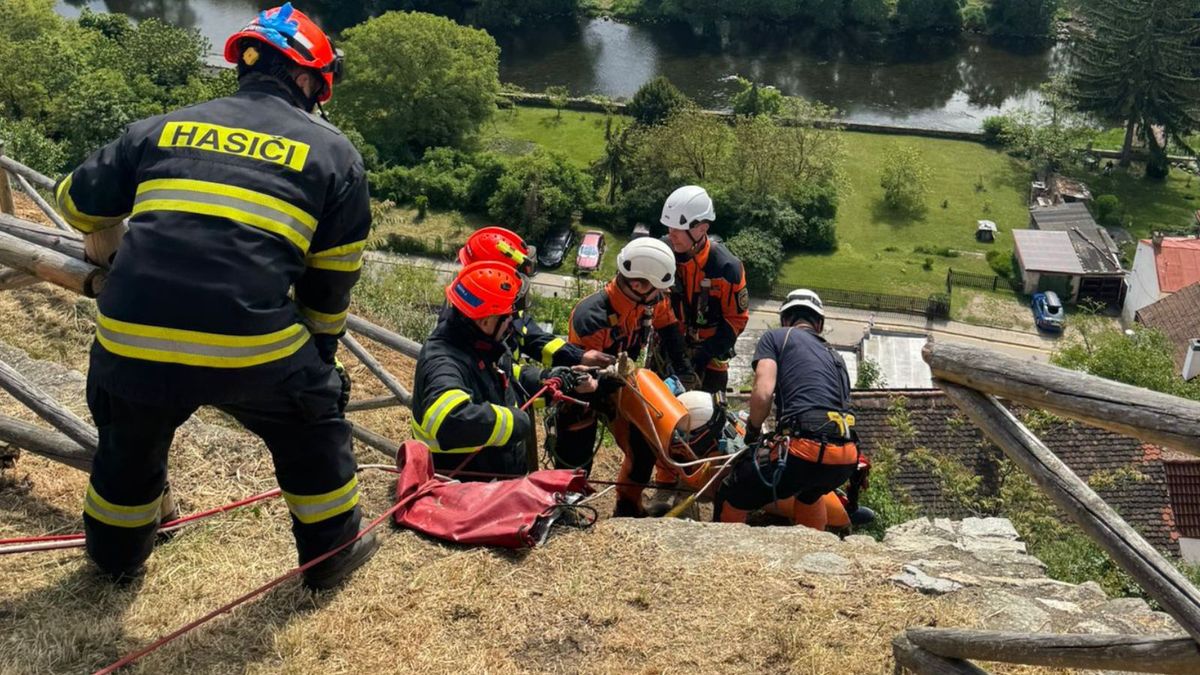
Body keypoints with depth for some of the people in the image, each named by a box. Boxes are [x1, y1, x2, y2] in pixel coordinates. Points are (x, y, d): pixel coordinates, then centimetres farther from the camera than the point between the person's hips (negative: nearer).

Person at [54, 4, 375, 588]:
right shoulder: (334, 152, 11)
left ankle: (115, 554, 54)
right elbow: (332, 281, 13)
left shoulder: (161, 129, 17)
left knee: (130, 440, 32)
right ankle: (331, 552, 39)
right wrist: (321, 352, 29)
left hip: (131, 342, 3)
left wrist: (106, 249, 51)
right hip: (251, 349, -3)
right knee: (313, 422, 26)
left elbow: (77, 203, 29)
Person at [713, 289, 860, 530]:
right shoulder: (835, 356, 29)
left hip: (804, 450, -6)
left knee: (731, 501, 11)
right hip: (845, 461, 7)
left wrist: (752, 431, 16)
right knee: (809, 493, 39)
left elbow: (763, 394, -3)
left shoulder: (776, 337, 12)